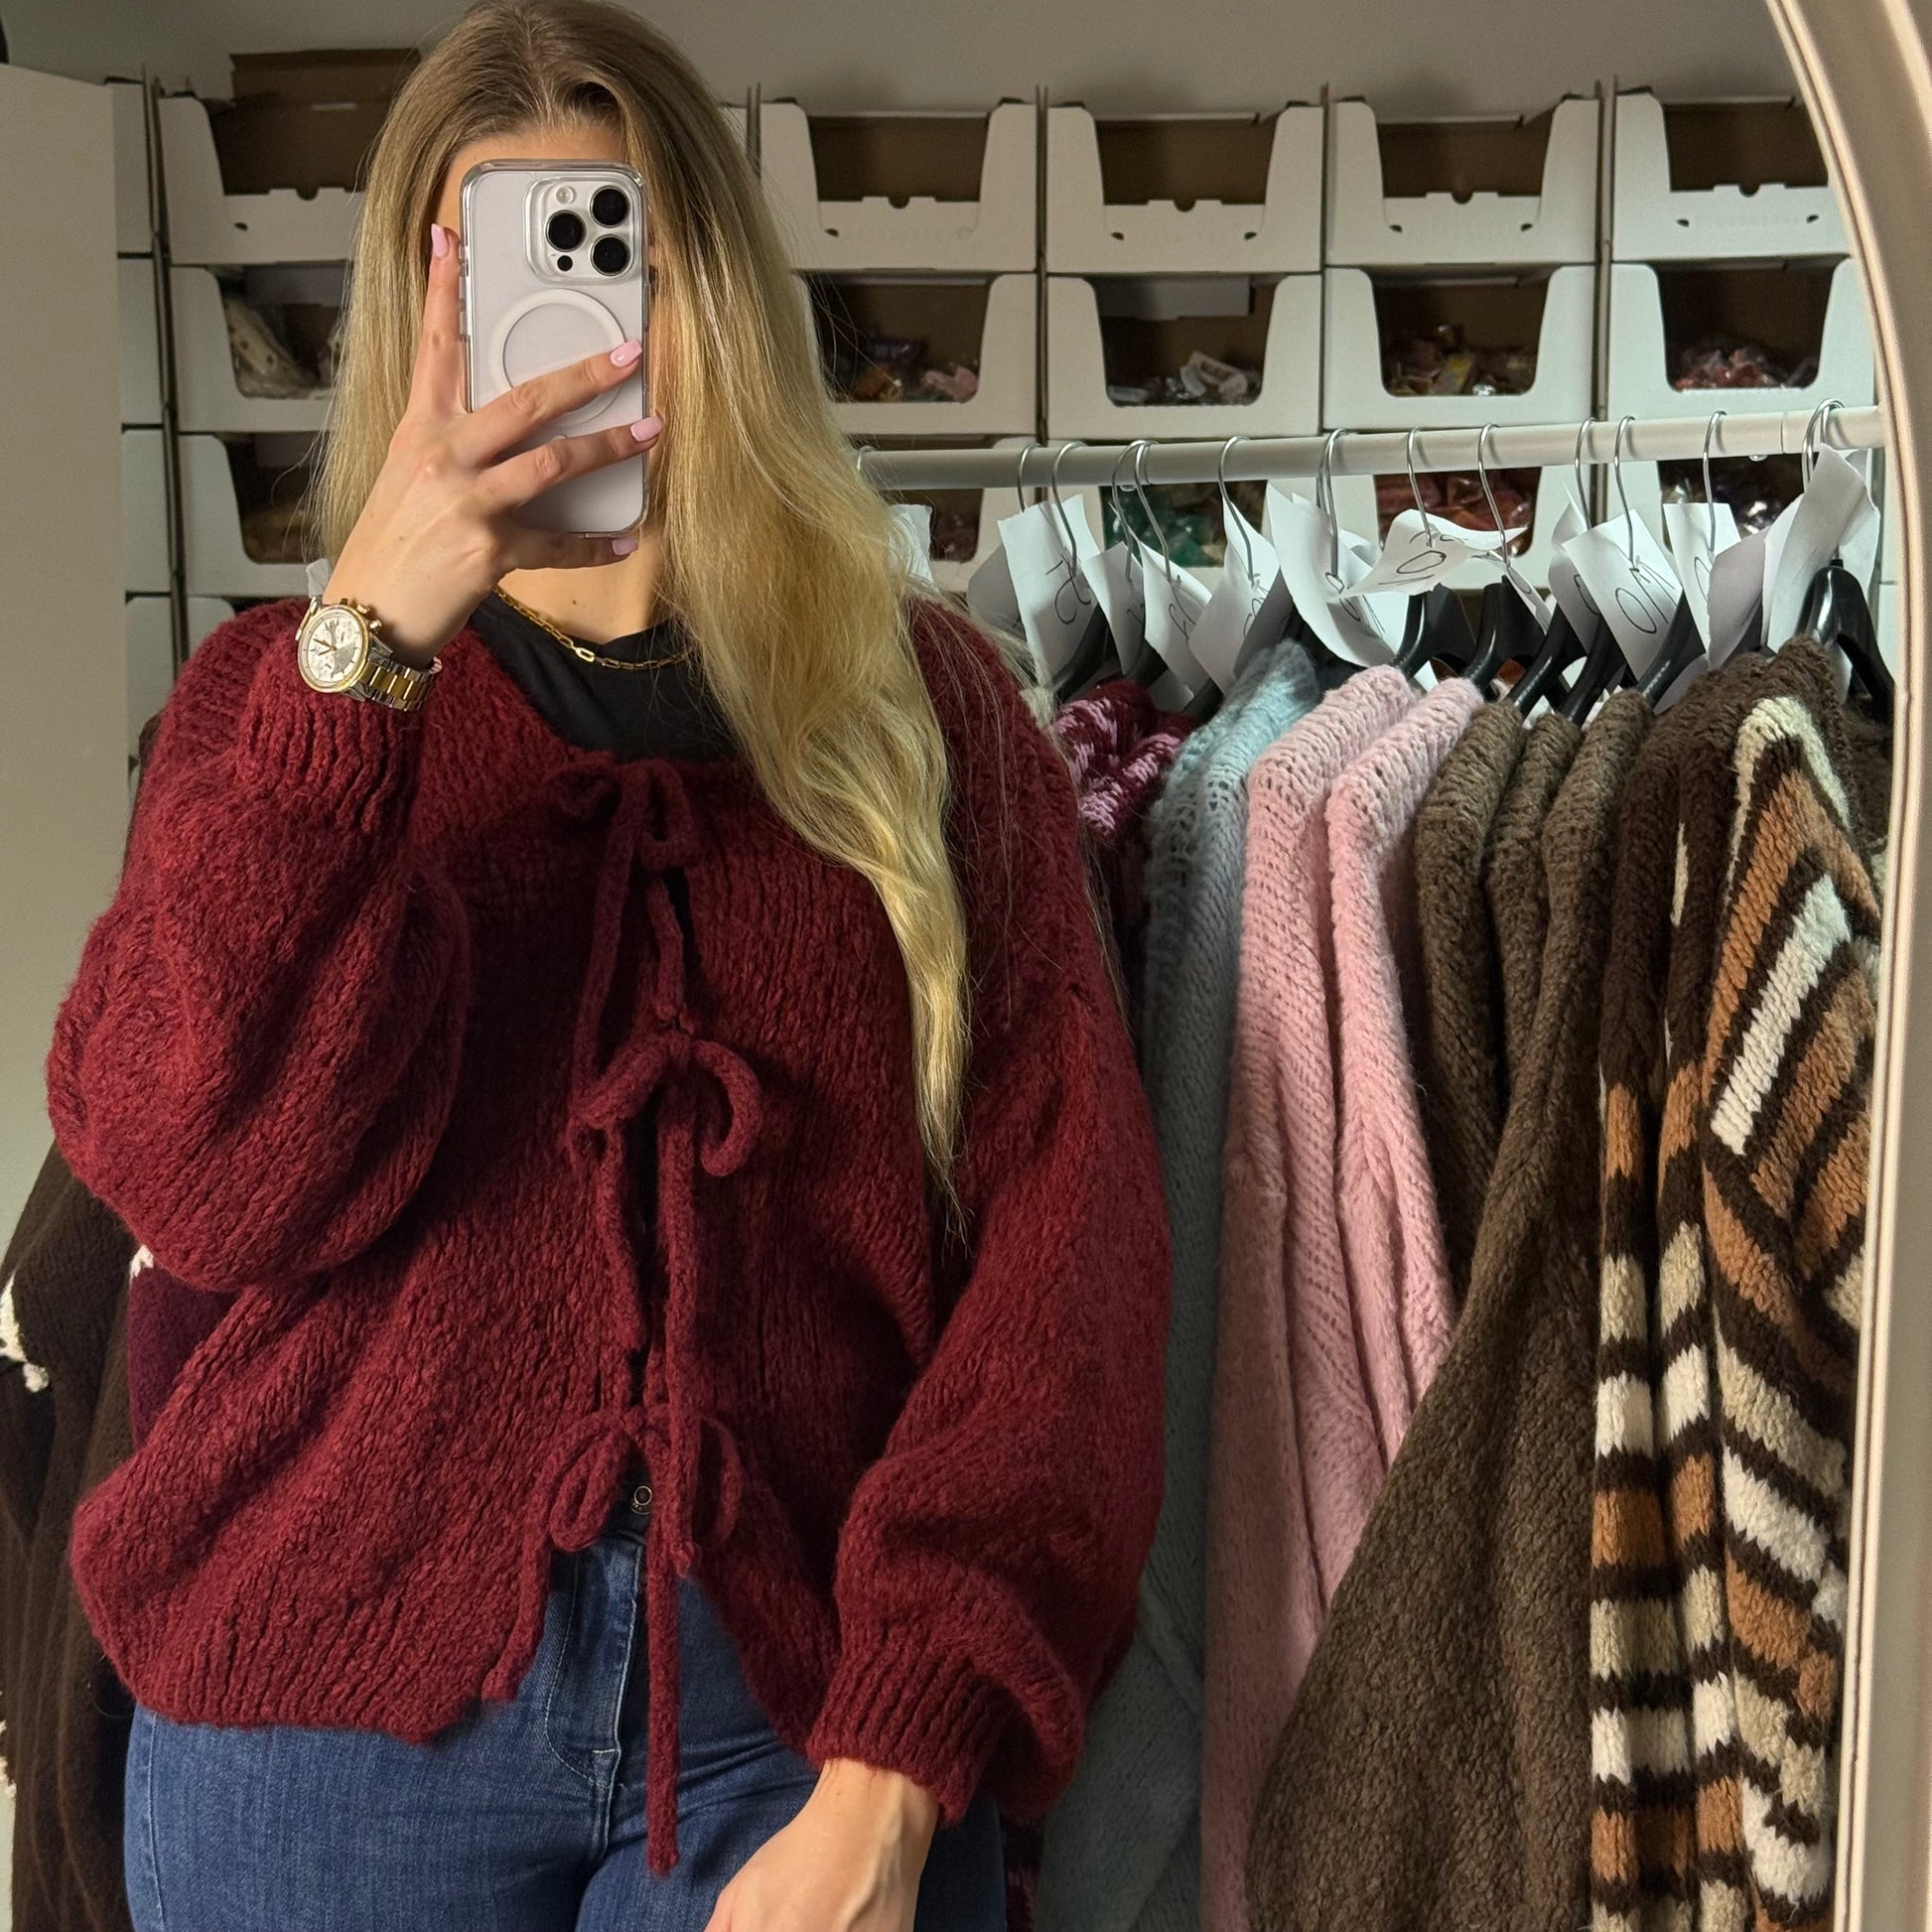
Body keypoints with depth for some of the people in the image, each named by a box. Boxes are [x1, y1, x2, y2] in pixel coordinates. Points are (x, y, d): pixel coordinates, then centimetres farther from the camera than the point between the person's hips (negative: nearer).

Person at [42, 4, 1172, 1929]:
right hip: (341, 1691, 1)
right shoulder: (283, 692, 7)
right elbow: (216, 1183, -9)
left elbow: (1060, 1226, -5)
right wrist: (367, 644, -18)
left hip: (806, 1700, 0)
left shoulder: (923, 704, 3)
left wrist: (896, 1766, -13)